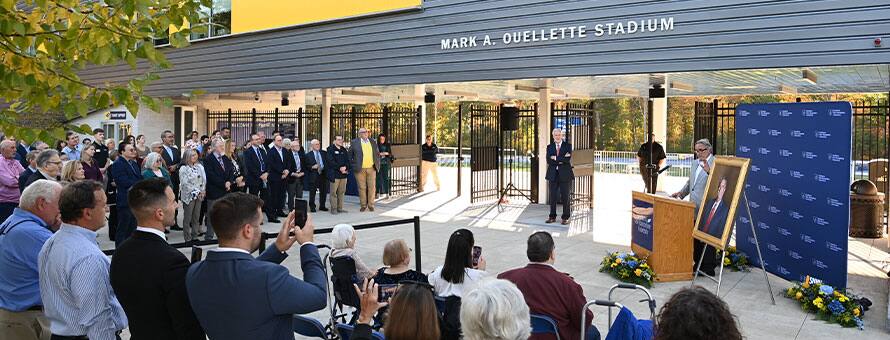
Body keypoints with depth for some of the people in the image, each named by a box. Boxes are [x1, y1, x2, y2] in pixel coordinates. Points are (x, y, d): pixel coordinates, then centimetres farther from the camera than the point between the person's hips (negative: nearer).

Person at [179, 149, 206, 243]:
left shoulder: (199, 166, 8)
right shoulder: (183, 169, -9)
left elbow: (204, 179, 8)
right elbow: (185, 183, -14)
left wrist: (203, 191, -5)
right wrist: (196, 192, -14)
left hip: (199, 195, 5)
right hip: (189, 195, -5)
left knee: (196, 217, 10)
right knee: (187, 217, 1)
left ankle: (195, 236, 18)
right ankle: (187, 238, 7)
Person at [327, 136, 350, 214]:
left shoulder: (344, 150, 18)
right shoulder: (330, 149, -2)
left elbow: (347, 161, 14)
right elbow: (331, 161, -12)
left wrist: (346, 168, -6)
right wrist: (339, 168, -17)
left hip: (344, 174, 6)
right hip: (334, 174, -6)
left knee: (342, 192, 7)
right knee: (333, 192, -4)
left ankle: (340, 208, 13)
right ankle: (333, 209, 1)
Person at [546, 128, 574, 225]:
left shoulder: (568, 145, 4)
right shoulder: (549, 147, 10)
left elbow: (568, 159, -12)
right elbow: (549, 161, -5)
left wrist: (555, 158, -9)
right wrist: (561, 160, -12)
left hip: (565, 174, -2)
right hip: (553, 174, 2)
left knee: (566, 197, 1)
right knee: (553, 196, 5)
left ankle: (565, 218, 9)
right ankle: (552, 217, 13)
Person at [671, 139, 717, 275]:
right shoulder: (696, 163, 15)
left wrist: (709, 171, -35)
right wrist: (681, 193, 17)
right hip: (695, 209, 8)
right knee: (696, 238, 14)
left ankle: (709, 268, 7)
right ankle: (698, 264, 25)